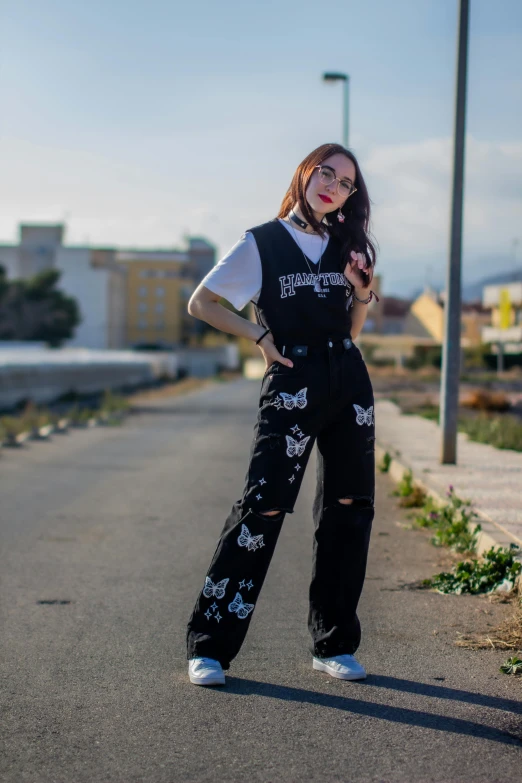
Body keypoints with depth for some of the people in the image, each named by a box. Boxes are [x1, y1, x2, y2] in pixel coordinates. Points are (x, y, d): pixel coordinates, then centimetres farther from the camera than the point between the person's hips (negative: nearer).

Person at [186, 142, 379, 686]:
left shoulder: (347, 246, 15)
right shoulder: (262, 243, 1)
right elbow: (201, 303, 3)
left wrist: (363, 291, 1)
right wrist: (259, 335, -5)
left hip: (349, 381, 6)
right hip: (292, 382, -5)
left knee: (349, 508, 4)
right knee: (263, 508, -11)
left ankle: (333, 644, 15)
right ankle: (209, 646, -3)